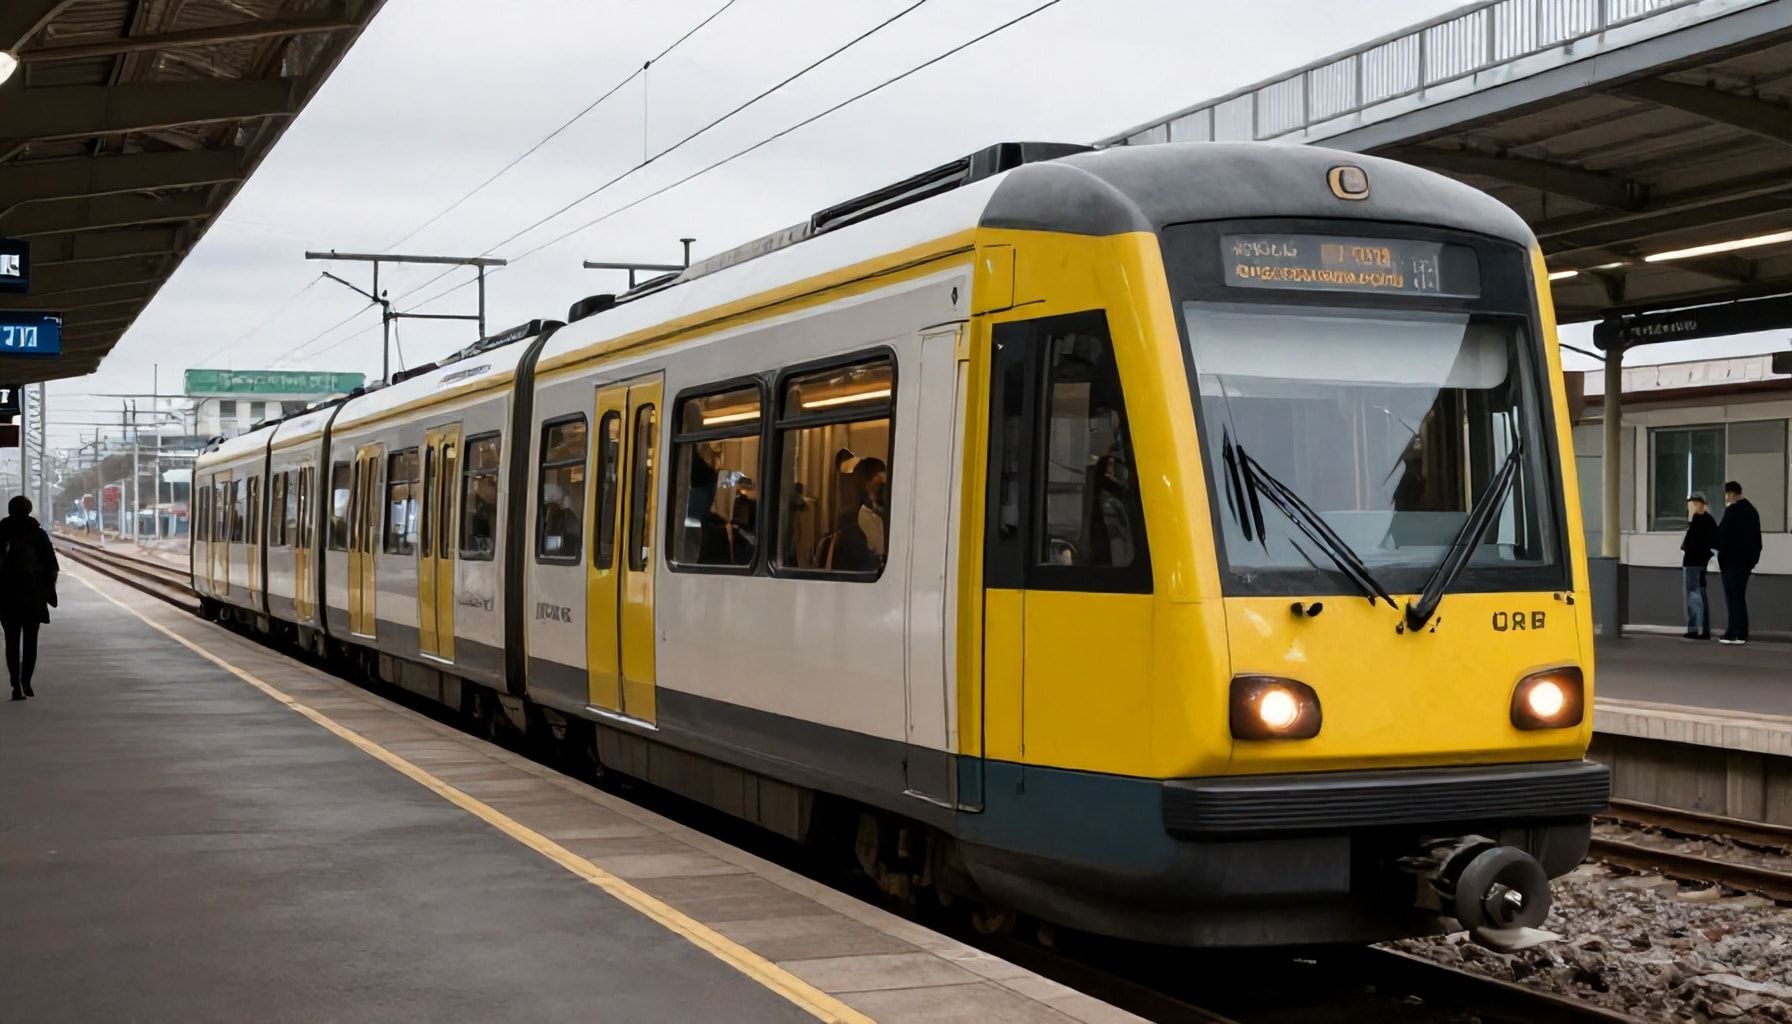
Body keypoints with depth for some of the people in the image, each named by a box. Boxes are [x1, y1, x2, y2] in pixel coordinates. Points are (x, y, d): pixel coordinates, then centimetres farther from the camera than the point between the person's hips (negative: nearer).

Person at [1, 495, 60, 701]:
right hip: (33, 596, 0)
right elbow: (51, 566, -3)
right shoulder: (38, 534, -2)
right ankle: (25, 682, 10)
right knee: (30, 639, 13)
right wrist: (48, 591, 6)